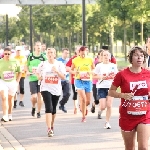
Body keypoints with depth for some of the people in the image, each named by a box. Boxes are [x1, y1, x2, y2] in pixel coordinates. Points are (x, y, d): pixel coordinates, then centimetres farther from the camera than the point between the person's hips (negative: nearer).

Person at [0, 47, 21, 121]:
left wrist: (17, 81, 2)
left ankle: (10, 115, 26)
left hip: (12, 82, 2)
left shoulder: (14, 62, -1)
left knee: (10, 98, 12)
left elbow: (19, 72, 9)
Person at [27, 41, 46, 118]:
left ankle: (38, 112, 14)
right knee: (34, 96, -7)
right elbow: (27, 66, 15)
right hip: (32, 78, 0)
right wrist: (28, 71, -4)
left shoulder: (43, 57, 3)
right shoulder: (30, 56, 4)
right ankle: (33, 107, 25)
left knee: (40, 95, 0)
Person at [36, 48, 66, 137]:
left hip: (56, 89, 2)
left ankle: (52, 126, 35)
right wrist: (40, 77, -9)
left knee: (53, 109, 13)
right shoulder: (43, 64, 2)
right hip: (46, 89, -2)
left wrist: (57, 71, -18)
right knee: (49, 108, -16)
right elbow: (38, 74, 14)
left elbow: (63, 77, -2)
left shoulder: (60, 64, 2)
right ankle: (49, 129, -21)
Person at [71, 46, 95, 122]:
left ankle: (84, 107, 42)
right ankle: (83, 117, -6)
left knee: (88, 101, 6)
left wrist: (90, 72, -10)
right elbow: (71, 69, 11)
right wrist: (75, 72, -11)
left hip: (88, 81, 2)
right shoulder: (75, 60, 0)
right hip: (79, 81, -2)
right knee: (83, 98, -18)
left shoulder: (90, 60, 2)